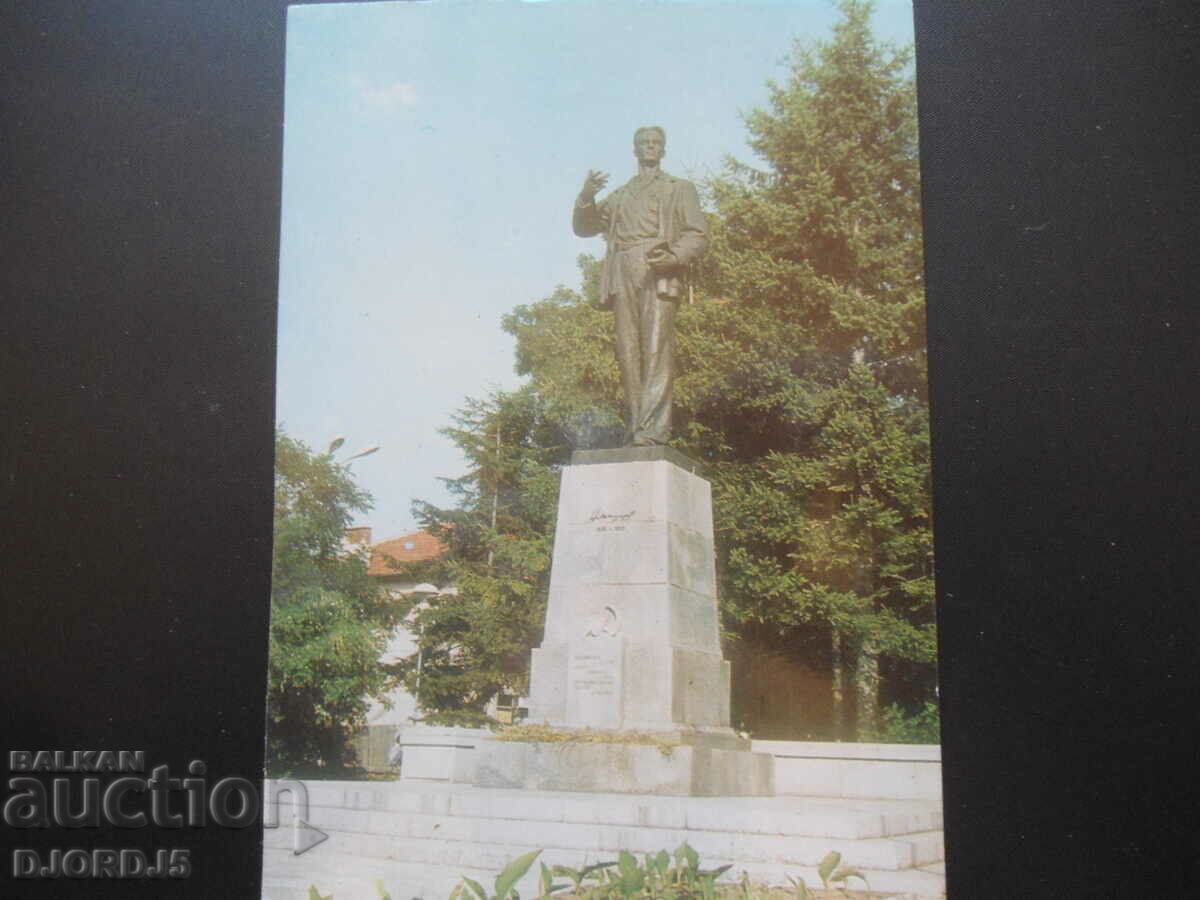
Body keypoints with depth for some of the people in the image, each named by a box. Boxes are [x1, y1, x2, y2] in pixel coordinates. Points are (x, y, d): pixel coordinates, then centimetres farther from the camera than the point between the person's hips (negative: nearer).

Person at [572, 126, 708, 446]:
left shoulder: (680, 189, 22)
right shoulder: (619, 195, 31)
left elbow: (698, 234, 9)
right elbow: (584, 227, 23)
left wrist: (673, 257, -12)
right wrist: (586, 197, 3)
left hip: (659, 275, -4)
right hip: (622, 274, 4)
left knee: (656, 349, -17)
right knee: (628, 351, -6)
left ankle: (653, 429, -26)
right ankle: (634, 429, -7)